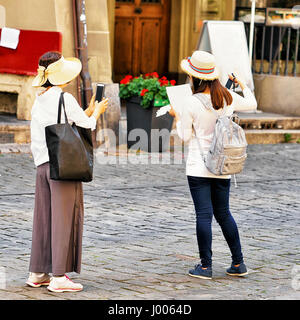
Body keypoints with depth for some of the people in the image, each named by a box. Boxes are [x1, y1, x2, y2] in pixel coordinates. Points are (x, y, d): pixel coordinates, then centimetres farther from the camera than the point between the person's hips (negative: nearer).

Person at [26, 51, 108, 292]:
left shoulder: (39, 101, 11)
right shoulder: (65, 99, -11)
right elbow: (86, 126, -4)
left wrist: (88, 112, 22)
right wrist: (96, 112, 15)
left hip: (43, 165, 7)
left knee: (44, 218, 12)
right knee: (64, 218, -3)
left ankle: (37, 273, 18)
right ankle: (59, 277, -4)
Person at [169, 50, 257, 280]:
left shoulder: (192, 103, -13)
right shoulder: (228, 98, 0)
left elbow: (185, 136, -4)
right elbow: (252, 104, 19)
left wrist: (177, 117, 12)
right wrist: (242, 84, 34)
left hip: (199, 167, -5)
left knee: (204, 215, -2)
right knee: (223, 213, 15)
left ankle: (205, 266, 0)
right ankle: (238, 263, 17)